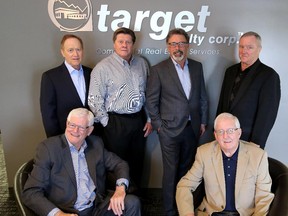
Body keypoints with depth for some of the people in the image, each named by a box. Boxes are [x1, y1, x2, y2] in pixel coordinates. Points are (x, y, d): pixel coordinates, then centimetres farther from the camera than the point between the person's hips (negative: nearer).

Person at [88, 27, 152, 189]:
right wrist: (108, 123, -9)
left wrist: (149, 119, 8)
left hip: (139, 120, 5)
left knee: (137, 162, 17)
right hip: (116, 122, -4)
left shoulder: (142, 63, 7)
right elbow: (95, 100, -10)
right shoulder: (103, 67, -9)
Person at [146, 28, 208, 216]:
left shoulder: (197, 67, 6)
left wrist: (203, 121, 9)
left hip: (193, 128, 4)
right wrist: (158, 125, -6)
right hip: (170, 129, -4)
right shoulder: (159, 70, -6)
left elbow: (202, 96, 11)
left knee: (187, 169, 14)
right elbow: (151, 100, -4)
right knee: (171, 172, 6)